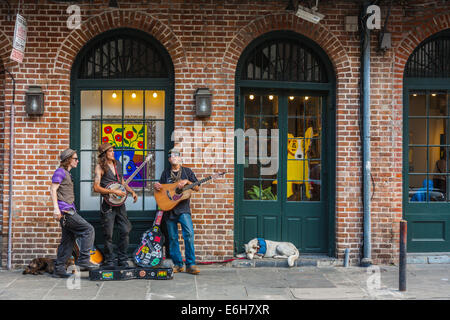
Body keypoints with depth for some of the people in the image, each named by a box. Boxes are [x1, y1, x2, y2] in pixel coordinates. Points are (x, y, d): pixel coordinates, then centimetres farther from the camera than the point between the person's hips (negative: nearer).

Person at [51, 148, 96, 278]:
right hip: (65, 210, -10)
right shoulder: (60, 172, -5)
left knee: (68, 240, 8)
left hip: (69, 211, 10)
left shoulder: (67, 173, 23)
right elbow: (53, 190, -13)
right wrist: (56, 208, -22)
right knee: (88, 229, -12)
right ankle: (83, 260, -11)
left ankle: (59, 270, 10)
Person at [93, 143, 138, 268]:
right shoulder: (100, 167, -6)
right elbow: (96, 187, -13)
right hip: (108, 205, -5)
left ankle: (122, 260, 14)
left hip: (120, 203, 6)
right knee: (108, 235, -1)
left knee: (125, 231, 3)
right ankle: (109, 262, 11)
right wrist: (113, 192, -18)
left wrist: (132, 192, 9)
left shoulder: (117, 164, 13)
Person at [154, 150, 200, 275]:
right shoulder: (165, 173, 14)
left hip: (183, 208, -3)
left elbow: (196, 188, 5)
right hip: (169, 209, 3)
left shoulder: (187, 171, 8)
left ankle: (191, 264, -12)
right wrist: (156, 186, -1)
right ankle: (178, 264, 12)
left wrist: (186, 182, -11)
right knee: (173, 237, 4)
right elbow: (162, 188, 21)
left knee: (189, 234, -16)